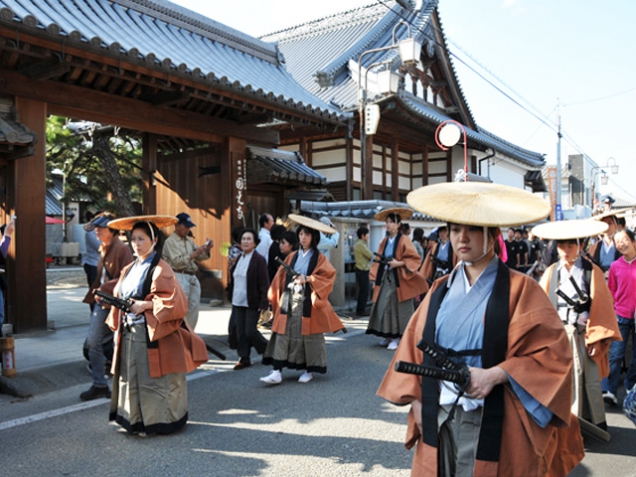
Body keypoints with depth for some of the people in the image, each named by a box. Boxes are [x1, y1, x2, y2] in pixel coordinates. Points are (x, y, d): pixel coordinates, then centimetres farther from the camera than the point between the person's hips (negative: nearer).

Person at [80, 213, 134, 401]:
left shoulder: (122, 249, -13)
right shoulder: (103, 249, 12)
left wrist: (104, 289, -22)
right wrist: (94, 293, 9)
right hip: (102, 301, 8)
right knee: (93, 342, 7)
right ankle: (99, 385, 18)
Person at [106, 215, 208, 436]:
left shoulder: (160, 269, -10)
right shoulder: (129, 270, 13)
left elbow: (174, 301, -18)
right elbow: (119, 300, 19)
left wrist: (146, 305, -20)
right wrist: (117, 327, 7)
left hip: (153, 335, -8)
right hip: (129, 335, 8)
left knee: (153, 380, 0)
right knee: (131, 378, 13)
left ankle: (156, 421, 14)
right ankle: (135, 419, 27)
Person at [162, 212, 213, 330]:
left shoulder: (189, 240, 16)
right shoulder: (170, 241, -4)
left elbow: (200, 257, 17)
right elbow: (177, 261, -14)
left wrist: (206, 250, -2)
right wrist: (194, 254, -20)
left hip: (192, 277, 7)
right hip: (179, 277, -7)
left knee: (194, 308, 9)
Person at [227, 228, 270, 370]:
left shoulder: (259, 260, -10)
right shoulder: (238, 259, 11)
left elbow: (264, 284, -13)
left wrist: (264, 304, -16)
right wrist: (230, 297, 14)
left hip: (252, 303, -6)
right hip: (238, 302, 7)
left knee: (250, 331, -4)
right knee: (241, 332, 7)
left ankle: (268, 351, 20)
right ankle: (244, 359, 17)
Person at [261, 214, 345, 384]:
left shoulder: (319, 258, 1)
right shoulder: (292, 257, 11)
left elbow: (328, 276, -10)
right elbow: (281, 278, 12)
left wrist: (308, 279, -18)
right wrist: (276, 298, 6)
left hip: (308, 304, -3)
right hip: (289, 302, 3)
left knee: (308, 335, 3)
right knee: (283, 334, -3)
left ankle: (308, 370, 18)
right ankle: (277, 371, -3)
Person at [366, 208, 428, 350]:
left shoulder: (404, 240, -8)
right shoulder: (384, 241, 11)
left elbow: (414, 259, -10)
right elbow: (379, 260, 14)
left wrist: (399, 263, -22)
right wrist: (375, 278, 8)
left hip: (398, 280, -6)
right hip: (385, 278, 6)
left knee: (397, 307, -2)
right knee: (384, 306, 4)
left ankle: (397, 337, 6)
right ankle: (388, 335, 15)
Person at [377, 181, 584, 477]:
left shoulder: (520, 290, -6)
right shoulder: (441, 289, 6)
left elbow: (553, 352, -10)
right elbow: (414, 346, 9)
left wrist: (495, 375, -20)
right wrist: (417, 401, 1)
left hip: (492, 424, -4)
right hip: (438, 419, 4)